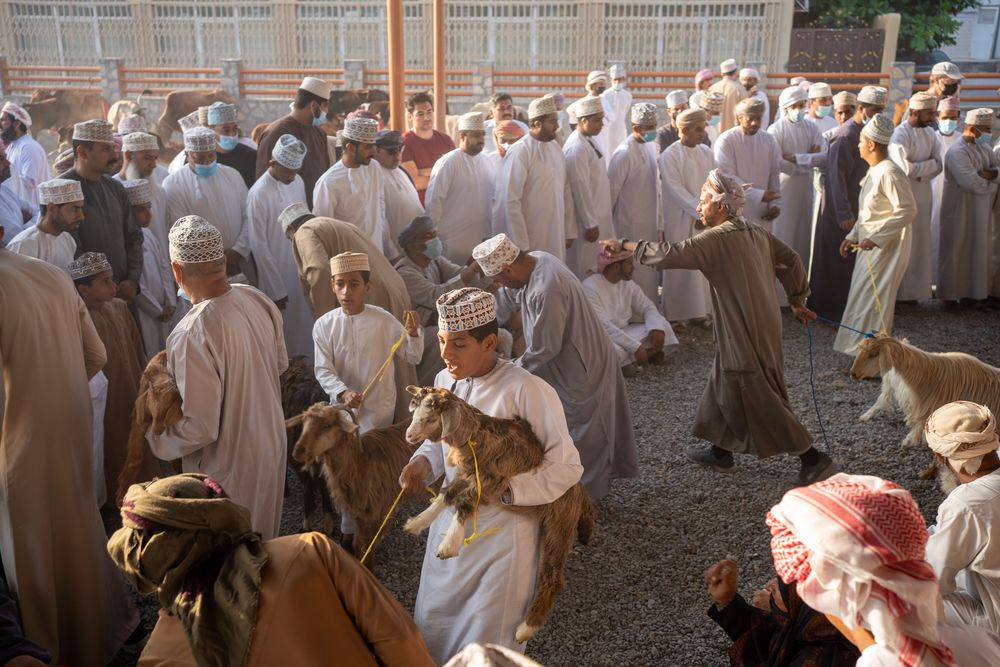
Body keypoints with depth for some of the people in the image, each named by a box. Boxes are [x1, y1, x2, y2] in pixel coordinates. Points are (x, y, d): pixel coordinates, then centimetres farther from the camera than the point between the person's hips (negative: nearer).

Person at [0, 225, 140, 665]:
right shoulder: (54, 276, -1)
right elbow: (96, 357, 7)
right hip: (72, 427, 7)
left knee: (36, 550, 13)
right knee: (78, 530, 24)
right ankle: (111, 621, 42)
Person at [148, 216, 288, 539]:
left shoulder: (191, 336, -33)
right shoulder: (256, 298, -13)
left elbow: (200, 428, -28)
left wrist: (154, 440, -9)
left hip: (228, 467, -6)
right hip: (272, 443, 6)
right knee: (262, 541, 30)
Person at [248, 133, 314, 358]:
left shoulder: (298, 182, 1)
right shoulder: (259, 193, -18)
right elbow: (259, 247, -16)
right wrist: (277, 290, -14)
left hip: (301, 271, 6)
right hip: (276, 274, -6)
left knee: (303, 322, 15)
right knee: (279, 330, 6)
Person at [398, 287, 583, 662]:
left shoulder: (526, 390, -24)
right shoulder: (445, 380, -3)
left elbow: (566, 467, -19)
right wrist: (423, 462, -9)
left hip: (502, 532, -6)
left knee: (484, 642, 10)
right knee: (432, 624, 20)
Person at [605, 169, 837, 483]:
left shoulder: (717, 239, -20)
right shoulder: (757, 233, 6)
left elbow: (667, 255, -23)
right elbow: (791, 262, 14)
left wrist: (624, 245, -12)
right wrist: (797, 301, 24)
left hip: (746, 334, -9)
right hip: (759, 326, 9)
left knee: (762, 402, 1)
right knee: (725, 387, 20)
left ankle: (814, 459, 10)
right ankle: (721, 452, 33)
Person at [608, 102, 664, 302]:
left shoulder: (650, 146, 6)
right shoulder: (624, 153, -18)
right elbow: (611, 190, -13)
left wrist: (659, 222, 14)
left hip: (650, 223, 7)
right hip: (631, 226, -7)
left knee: (651, 270, 16)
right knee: (635, 273, 2)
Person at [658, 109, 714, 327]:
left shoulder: (707, 152, 6)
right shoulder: (669, 156, -12)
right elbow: (676, 190, -16)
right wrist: (700, 212, -19)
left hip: (706, 219, 5)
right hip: (680, 220, -5)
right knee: (680, 267, 2)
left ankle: (699, 310, 20)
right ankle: (676, 314, 14)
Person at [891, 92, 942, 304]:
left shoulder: (930, 133, 8)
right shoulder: (900, 135, -13)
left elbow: (939, 165, 3)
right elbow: (904, 169, -23)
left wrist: (918, 171, -13)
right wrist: (929, 164, -9)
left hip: (924, 195, 7)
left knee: (921, 243, 10)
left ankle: (915, 290, 20)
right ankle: (899, 292, 7)